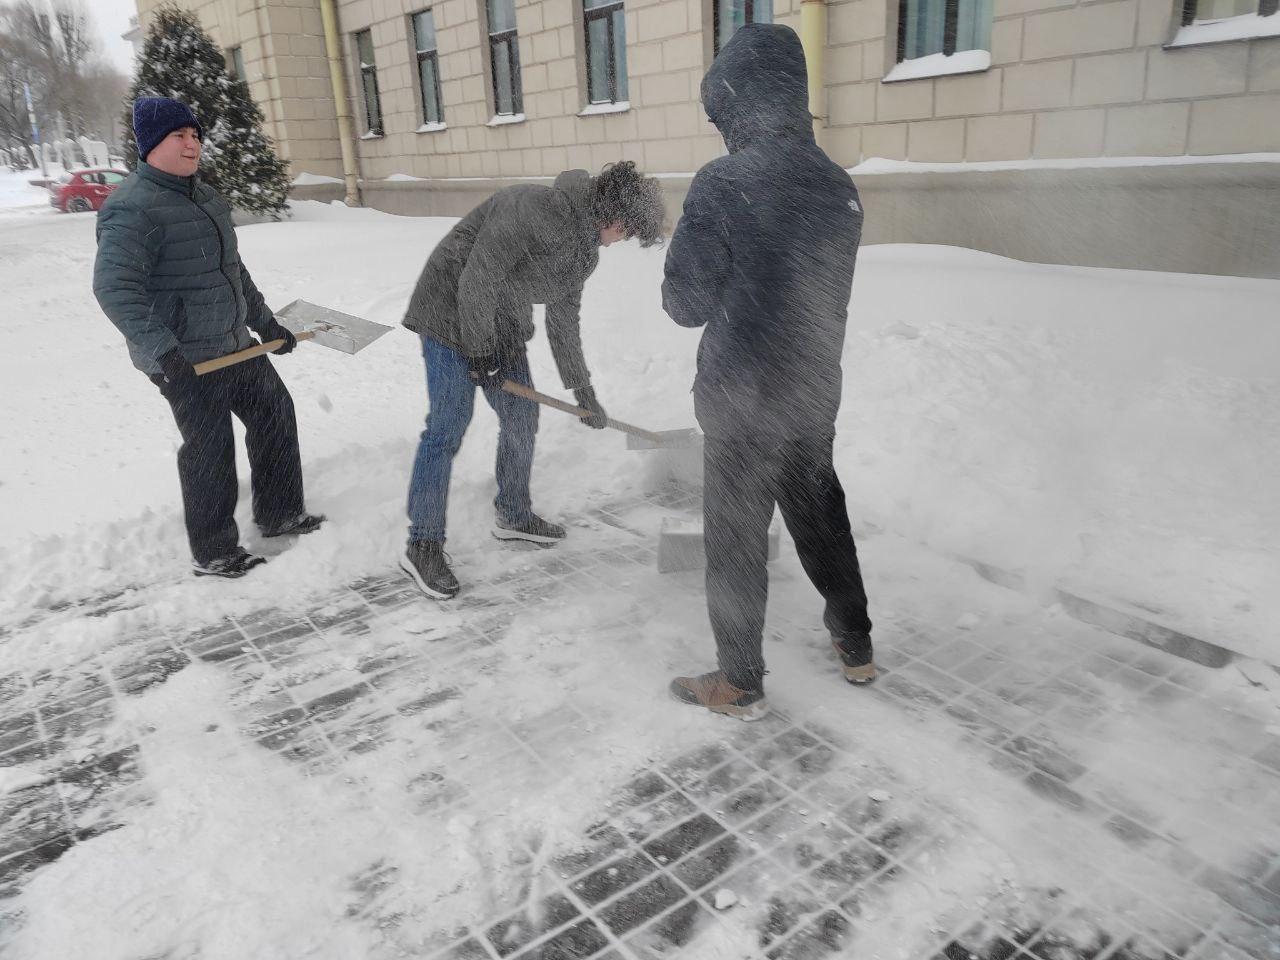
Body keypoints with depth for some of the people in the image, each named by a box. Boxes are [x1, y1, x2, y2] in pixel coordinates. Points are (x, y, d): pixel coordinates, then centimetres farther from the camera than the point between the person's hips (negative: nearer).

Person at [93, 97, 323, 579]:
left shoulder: (203, 196, 13)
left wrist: (265, 322, 24)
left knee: (275, 413, 15)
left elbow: (232, 269, 22)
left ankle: (280, 514, 30)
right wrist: (159, 349, -37)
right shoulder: (133, 208, -17)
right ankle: (212, 554, 16)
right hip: (184, 359, -9)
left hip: (234, 344, 9)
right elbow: (114, 286, -27)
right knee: (210, 450, -1)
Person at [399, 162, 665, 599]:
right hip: (452, 314, -9)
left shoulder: (584, 250, 4)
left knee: (522, 416, 12)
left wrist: (583, 390, 16)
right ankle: (422, 545, 3)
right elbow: (476, 281, -26)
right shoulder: (537, 210, -25)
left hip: (501, 327, 9)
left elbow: (564, 321, 14)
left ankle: (514, 516, 31)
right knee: (448, 427, -8)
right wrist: (479, 352, -18)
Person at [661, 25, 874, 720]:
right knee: (821, 518, 23)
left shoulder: (721, 185, -17)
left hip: (742, 403, -6)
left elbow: (686, 304, -13)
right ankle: (855, 648, 39)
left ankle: (741, 685, 23)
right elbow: (829, 294, 10)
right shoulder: (839, 186, 2)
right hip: (816, 394, 6)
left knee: (737, 540, 8)